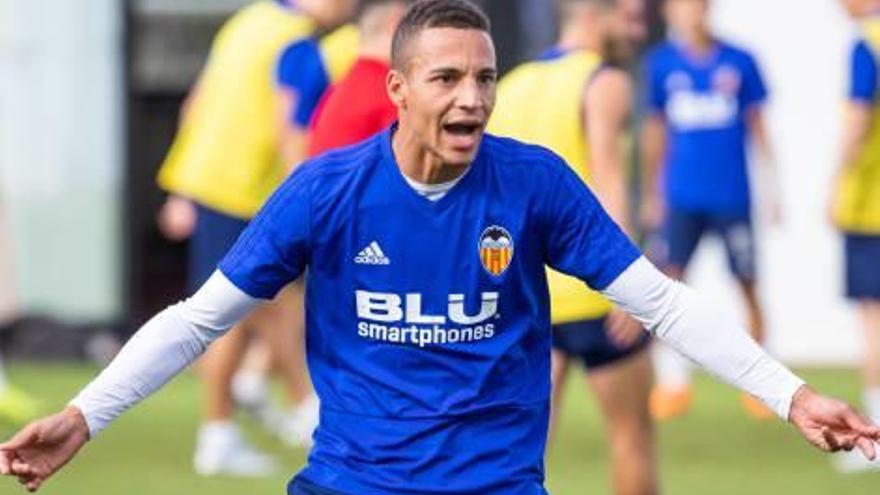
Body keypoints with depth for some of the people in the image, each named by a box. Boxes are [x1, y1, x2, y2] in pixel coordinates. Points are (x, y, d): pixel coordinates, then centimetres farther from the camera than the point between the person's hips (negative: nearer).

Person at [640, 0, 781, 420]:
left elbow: (756, 126, 7)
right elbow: (655, 131, 12)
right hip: (682, 198, 0)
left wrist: (771, 185, 5)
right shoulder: (661, 64, 3)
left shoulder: (739, 62, 0)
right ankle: (672, 382, -5)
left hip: (732, 196, 0)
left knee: (748, 286, 4)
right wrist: (651, 193, 15)